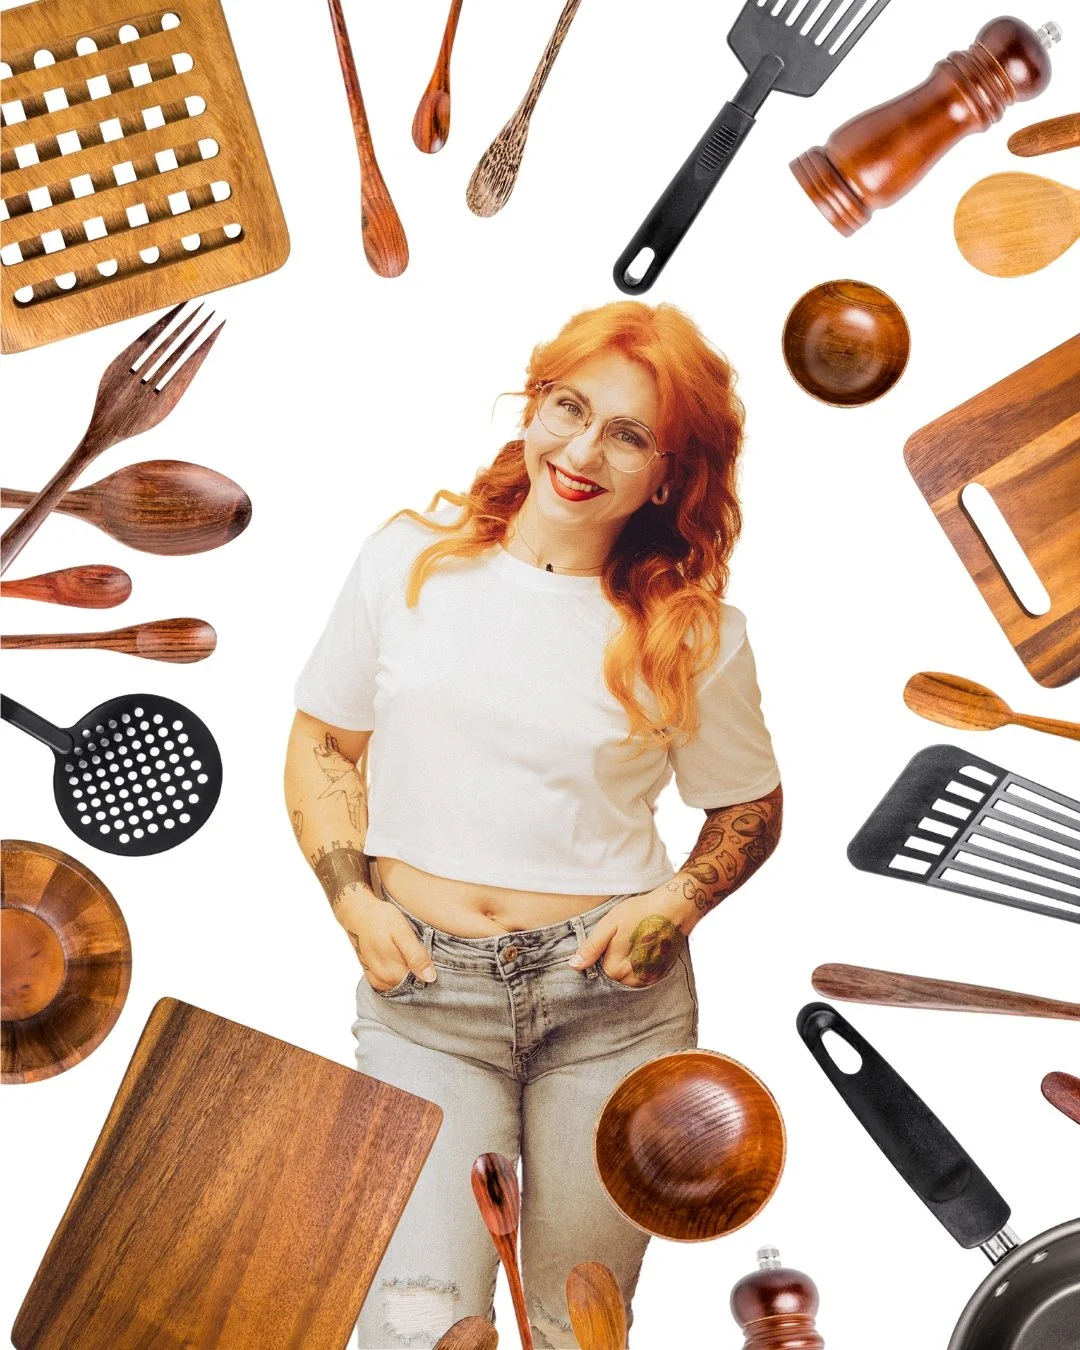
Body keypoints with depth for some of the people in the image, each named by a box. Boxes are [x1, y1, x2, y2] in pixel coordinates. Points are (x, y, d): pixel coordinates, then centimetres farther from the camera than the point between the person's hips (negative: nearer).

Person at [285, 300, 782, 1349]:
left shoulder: (694, 633, -2)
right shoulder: (408, 561, 0)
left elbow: (751, 808, 11)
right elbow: (322, 741, 9)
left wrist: (676, 903, -7)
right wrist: (352, 900, -3)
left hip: (612, 994, 1)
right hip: (425, 991, 0)